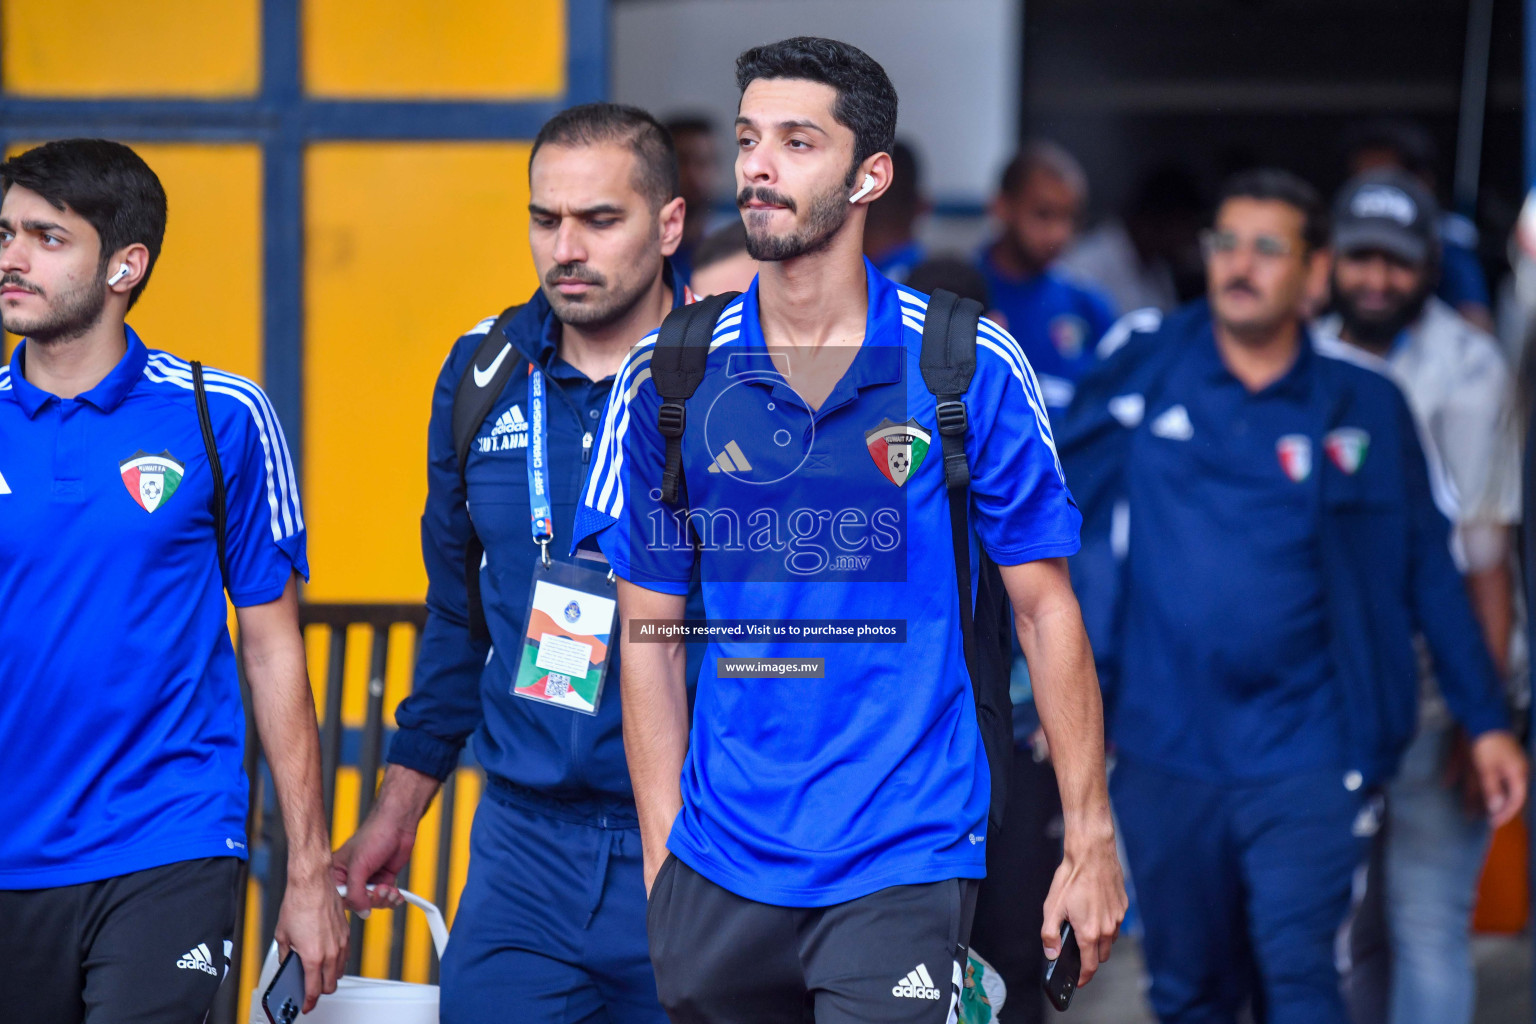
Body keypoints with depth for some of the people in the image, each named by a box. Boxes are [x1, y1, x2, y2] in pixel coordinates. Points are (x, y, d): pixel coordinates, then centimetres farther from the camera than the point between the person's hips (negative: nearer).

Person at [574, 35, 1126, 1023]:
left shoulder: (971, 367, -3)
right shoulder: (667, 379, 2)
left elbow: (1045, 608, 2)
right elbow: (651, 635, 8)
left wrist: (1092, 843, 0)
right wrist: (662, 865, 3)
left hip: (906, 865, -2)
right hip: (720, 871, 3)